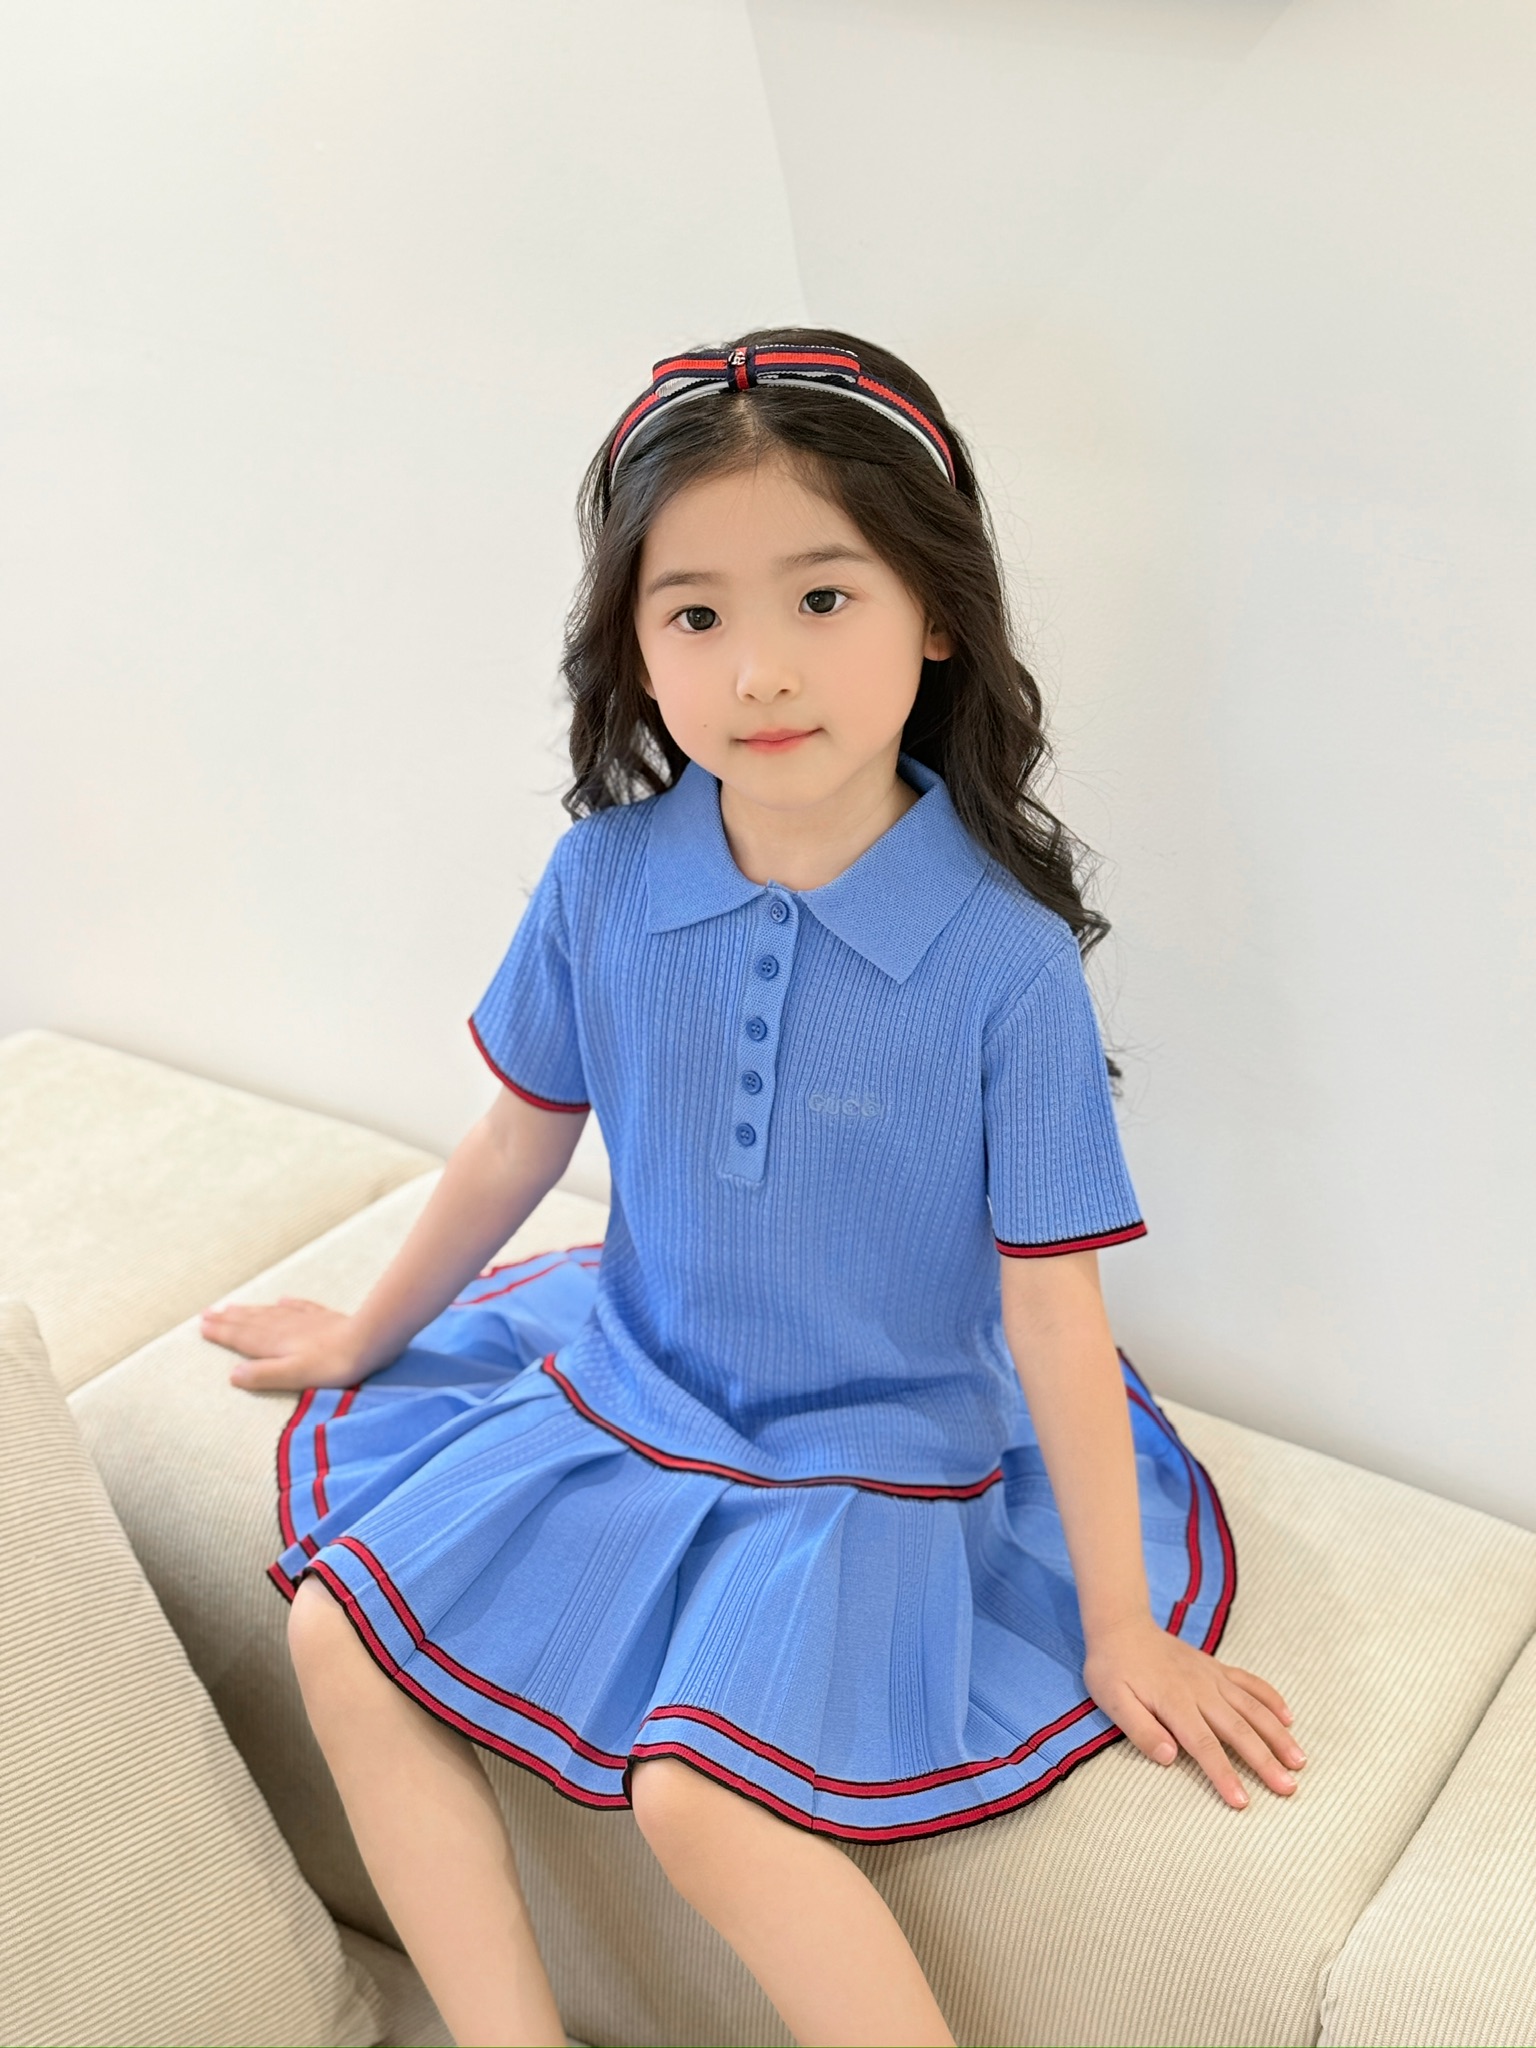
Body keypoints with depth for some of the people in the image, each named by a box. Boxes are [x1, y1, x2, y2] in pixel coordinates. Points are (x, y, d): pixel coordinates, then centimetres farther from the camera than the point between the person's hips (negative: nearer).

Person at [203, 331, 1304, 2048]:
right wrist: (369, 1333, 19)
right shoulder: (605, 882, -11)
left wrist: (1123, 1630, -8)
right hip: (623, 1384, 5)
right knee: (342, 1634, -3)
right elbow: (520, 1142, 5)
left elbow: (1052, 1309, -16)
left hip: (876, 1457, -5)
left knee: (704, 1793, -24)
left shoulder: (1003, 957, -22)